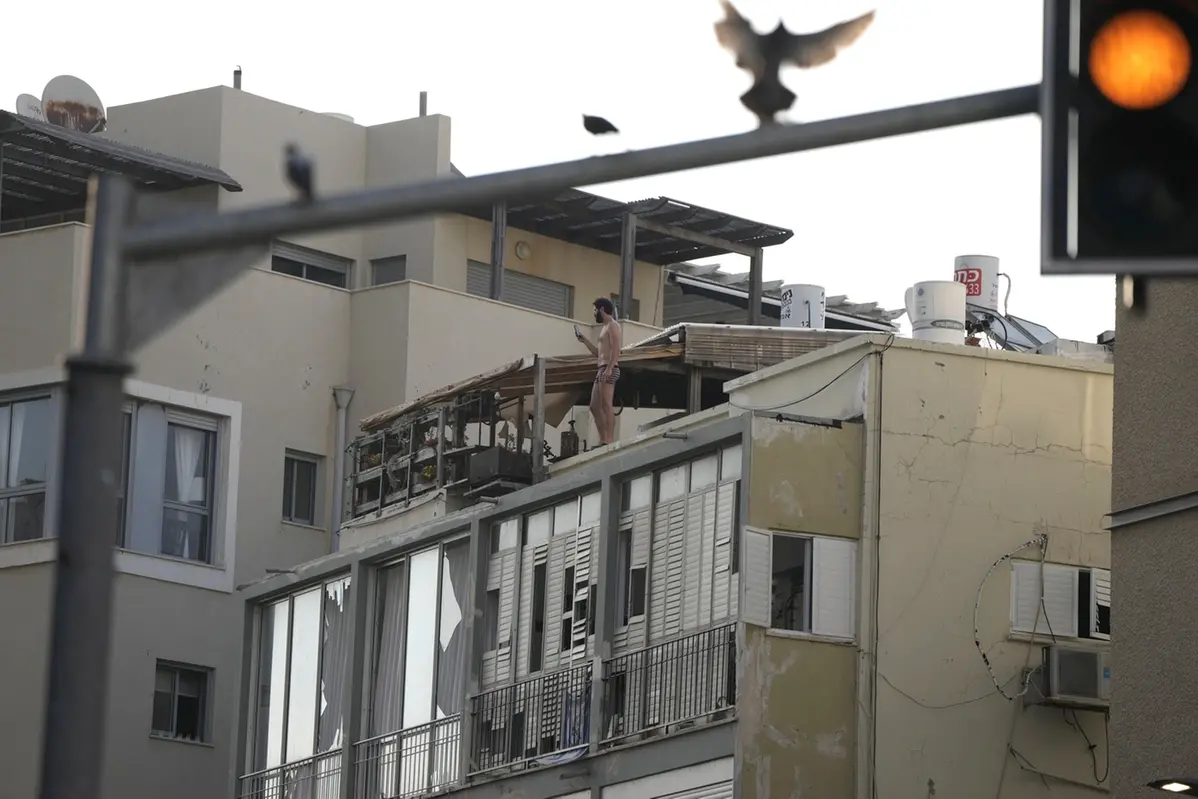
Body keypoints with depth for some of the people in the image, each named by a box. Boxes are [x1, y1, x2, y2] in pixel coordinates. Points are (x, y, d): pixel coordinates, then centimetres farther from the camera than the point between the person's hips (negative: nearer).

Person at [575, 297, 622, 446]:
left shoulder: (612, 325, -4)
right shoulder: (605, 328, 25)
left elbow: (616, 349, -17)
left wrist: (609, 368, -27)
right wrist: (584, 340, 23)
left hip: (609, 370, -10)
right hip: (602, 370, 10)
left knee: (607, 406, -16)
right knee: (595, 407, 8)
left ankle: (609, 441, -22)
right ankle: (603, 441, 8)